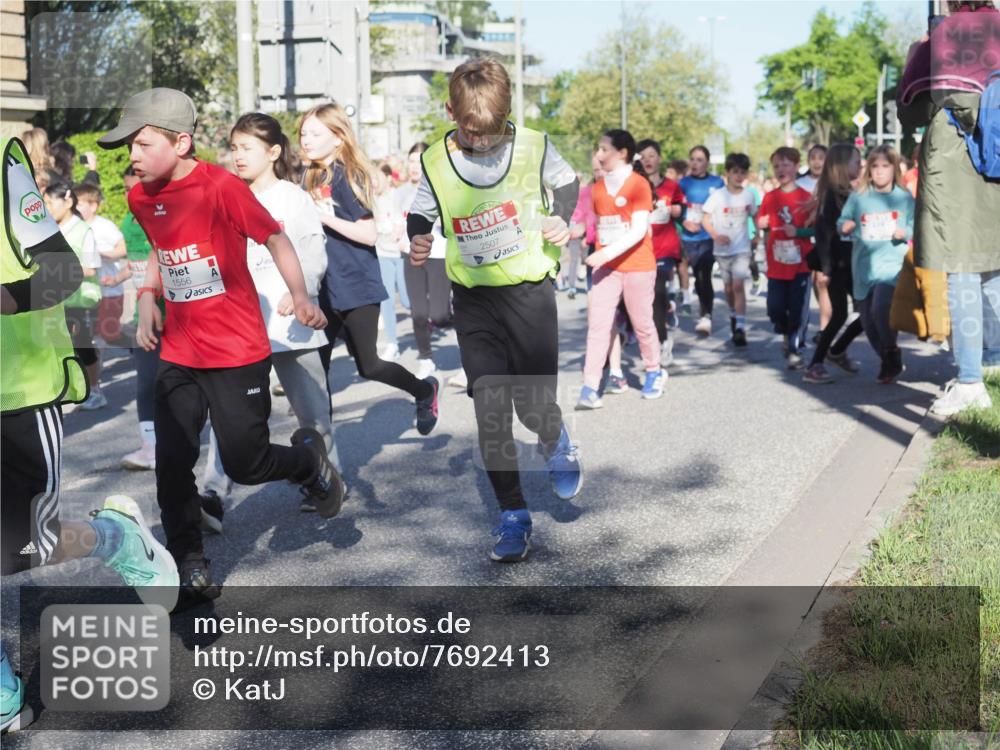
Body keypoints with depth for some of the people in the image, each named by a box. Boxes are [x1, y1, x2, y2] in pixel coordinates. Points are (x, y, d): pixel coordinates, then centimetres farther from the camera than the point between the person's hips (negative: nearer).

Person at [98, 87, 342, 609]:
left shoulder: (221, 187, -16)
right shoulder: (140, 197, 5)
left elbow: (274, 237, -11)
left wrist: (300, 297, -24)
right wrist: (148, 299, 7)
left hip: (237, 351, -6)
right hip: (178, 353, 6)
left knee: (244, 464, -2)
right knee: (172, 463, 1)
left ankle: (309, 459, 31)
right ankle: (190, 568, 15)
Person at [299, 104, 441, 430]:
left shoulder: (347, 176, -13)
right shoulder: (309, 177, 8)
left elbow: (370, 234, -18)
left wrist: (330, 219, -24)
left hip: (356, 286, -7)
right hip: (324, 288, 7)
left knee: (369, 366, 3)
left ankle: (424, 390, 29)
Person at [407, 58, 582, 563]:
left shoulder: (533, 146, -7)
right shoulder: (435, 162, -5)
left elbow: (566, 182, 11)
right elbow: (420, 213, 10)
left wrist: (562, 219, -7)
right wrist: (417, 240, -11)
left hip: (531, 290, -1)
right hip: (474, 299, 1)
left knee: (534, 405, -2)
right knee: (490, 410, -2)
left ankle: (556, 444, 37)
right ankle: (512, 514, 11)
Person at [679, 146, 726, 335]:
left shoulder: (717, 182, 2)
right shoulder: (684, 182, 5)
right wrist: (685, 222, -11)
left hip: (709, 236, -2)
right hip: (689, 237, 2)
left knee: (704, 276, -16)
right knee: (698, 276, 9)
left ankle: (706, 316, -15)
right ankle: (704, 314, 23)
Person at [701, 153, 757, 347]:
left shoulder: (748, 195, -1)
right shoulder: (717, 196, -8)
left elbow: (755, 216, 13)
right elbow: (705, 219, -7)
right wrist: (715, 235, -21)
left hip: (742, 248, -1)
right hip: (722, 249, 1)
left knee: (738, 285, -14)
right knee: (728, 287, 14)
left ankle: (740, 327, -17)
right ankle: (733, 315, 41)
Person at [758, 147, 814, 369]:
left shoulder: (805, 197, -4)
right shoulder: (770, 197, 6)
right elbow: (760, 223, 15)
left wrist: (798, 231, -20)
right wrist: (763, 223, -7)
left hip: (799, 263, -3)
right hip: (776, 264, 3)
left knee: (796, 309, 0)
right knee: (775, 309, 1)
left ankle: (793, 349, 11)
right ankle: (786, 334, 29)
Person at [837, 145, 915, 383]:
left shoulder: (904, 197, 3)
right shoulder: (858, 196, 7)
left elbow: (914, 227, 7)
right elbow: (842, 221, 10)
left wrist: (905, 233, -13)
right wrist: (845, 227, -12)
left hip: (891, 262, -3)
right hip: (863, 264, 3)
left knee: (880, 308, -26)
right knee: (868, 321, 7)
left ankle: (891, 352, -3)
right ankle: (887, 360, 27)